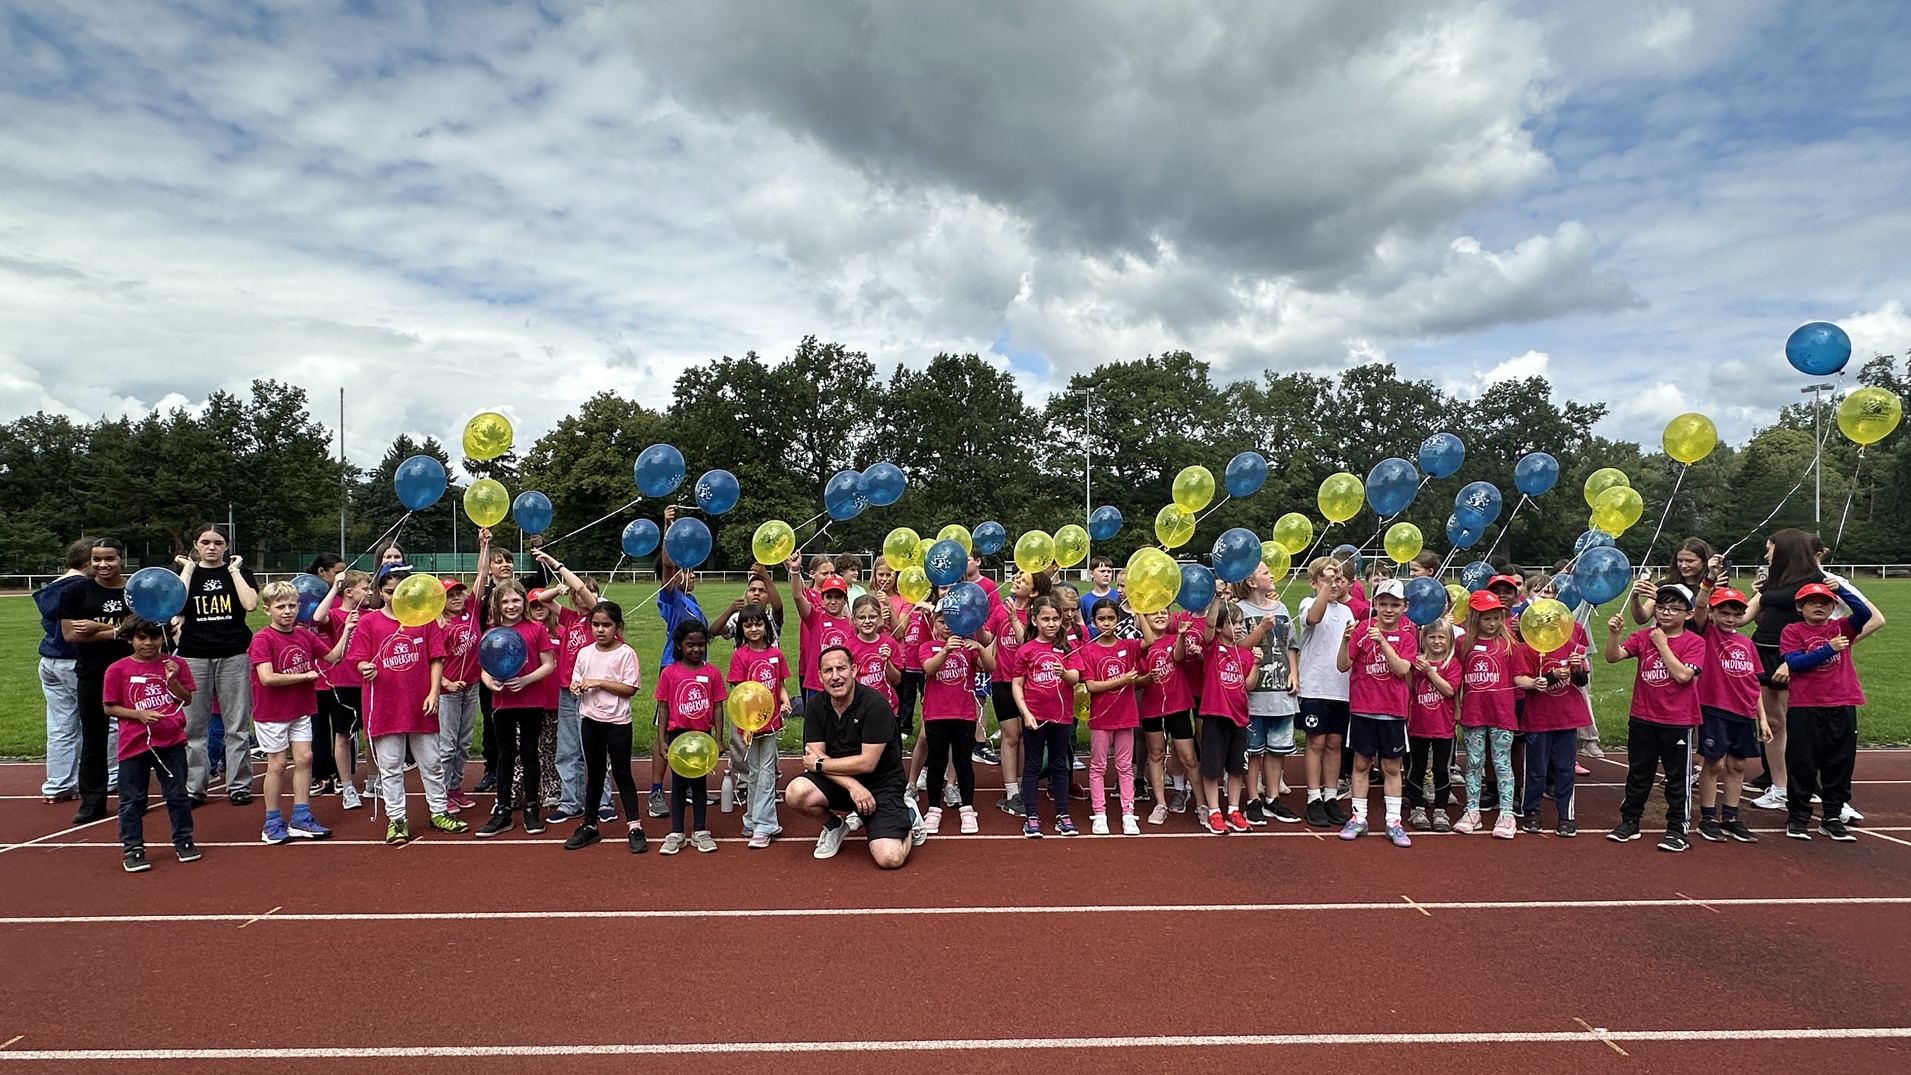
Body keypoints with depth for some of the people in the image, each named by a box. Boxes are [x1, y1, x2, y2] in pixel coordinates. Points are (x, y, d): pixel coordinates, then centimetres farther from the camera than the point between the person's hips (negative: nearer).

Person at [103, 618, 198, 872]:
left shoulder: (175, 664, 3)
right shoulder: (117, 670, -2)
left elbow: (187, 699, 3)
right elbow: (109, 708, 0)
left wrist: (172, 680, -14)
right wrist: (139, 714, -15)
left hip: (171, 742, 1)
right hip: (133, 744, -1)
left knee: (177, 794, 10)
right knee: (132, 799, 6)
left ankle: (183, 840, 23)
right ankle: (132, 849, 17)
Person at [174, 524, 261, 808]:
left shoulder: (239, 571, 9)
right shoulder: (186, 572, 11)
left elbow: (250, 604, -10)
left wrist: (234, 571, -4)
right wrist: (188, 569, -3)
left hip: (234, 655, -1)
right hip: (194, 656, 1)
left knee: (237, 724, 1)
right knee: (193, 725, 1)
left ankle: (239, 784, 8)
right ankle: (193, 787, 10)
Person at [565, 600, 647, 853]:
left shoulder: (626, 653, -8)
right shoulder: (585, 653, 5)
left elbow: (630, 689, -14)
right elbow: (576, 682, 10)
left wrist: (599, 683, -19)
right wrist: (575, 687, -12)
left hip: (617, 721, -4)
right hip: (590, 719, 4)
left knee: (621, 773, 0)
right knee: (594, 773, 14)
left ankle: (634, 826, 6)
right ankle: (589, 825, 23)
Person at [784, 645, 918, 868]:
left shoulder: (875, 705, -18)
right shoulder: (815, 705, -2)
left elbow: (867, 763, -21)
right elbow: (814, 756, -8)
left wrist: (819, 764, -12)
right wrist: (852, 785, -23)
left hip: (881, 783, -4)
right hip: (839, 781, 5)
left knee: (890, 858, -22)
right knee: (795, 793, -26)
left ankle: (907, 815, 13)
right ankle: (834, 825, 8)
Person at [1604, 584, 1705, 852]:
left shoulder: (1694, 642, -7)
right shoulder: (1643, 636, 1)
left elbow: (1683, 674, -21)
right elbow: (1613, 657, -11)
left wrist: (1662, 643, -16)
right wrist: (1614, 633, -28)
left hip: (1678, 722, -3)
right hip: (1642, 720, 3)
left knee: (1678, 778, 7)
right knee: (1638, 774, 14)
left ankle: (1677, 829, 17)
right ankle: (1629, 822, 24)